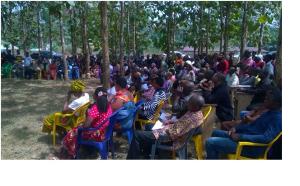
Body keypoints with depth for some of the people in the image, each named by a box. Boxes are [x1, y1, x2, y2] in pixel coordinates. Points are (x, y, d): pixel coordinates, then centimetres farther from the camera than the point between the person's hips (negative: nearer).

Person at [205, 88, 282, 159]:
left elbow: (266, 138, -32)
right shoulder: (270, 112, 11)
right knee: (216, 133, 19)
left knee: (210, 142, -16)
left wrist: (241, 137, -29)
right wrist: (236, 128, 3)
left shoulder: (278, 118, -19)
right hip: (246, 137, 10)